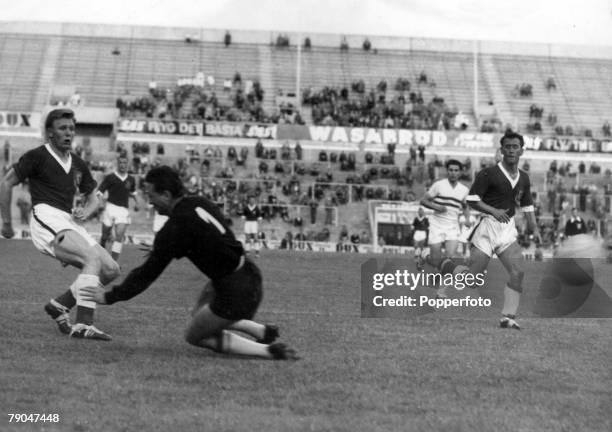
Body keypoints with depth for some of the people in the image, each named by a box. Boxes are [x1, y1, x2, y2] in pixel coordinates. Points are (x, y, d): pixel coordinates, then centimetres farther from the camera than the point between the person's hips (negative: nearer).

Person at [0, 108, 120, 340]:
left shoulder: (78, 164, 18)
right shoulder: (37, 156, -1)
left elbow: (93, 198, 25)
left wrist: (85, 211, 2)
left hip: (71, 223, 8)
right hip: (47, 219, -8)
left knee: (111, 270, -3)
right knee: (93, 259, -28)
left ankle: (59, 305, 9)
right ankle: (83, 325, -33)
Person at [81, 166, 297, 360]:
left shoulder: (175, 228, -19)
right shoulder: (202, 203, 3)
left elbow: (149, 272, -14)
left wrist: (110, 297, -5)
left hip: (234, 292, -8)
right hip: (248, 271, 8)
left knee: (194, 336, 11)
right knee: (199, 314, 26)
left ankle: (268, 351, 2)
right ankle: (263, 331, 22)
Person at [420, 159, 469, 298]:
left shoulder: (464, 190, 6)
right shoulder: (439, 185, -5)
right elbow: (423, 201, -2)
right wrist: (436, 206, -18)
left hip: (453, 226, 2)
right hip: (437, 225, -2)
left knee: (452, 256, -17)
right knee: (435, 260, -2)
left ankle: (442, 289, -9)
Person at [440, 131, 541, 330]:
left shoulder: (523, 178, 12)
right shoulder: (488, 174, -9)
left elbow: (527, 206, 22)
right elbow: (471, 200, -10)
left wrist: (534, 229, 10)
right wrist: (493, 211, -23)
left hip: (508, 228, 5)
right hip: (487, 226, -5)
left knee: (518, 273, -11)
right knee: (473, 274, -5)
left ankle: (508, 317, -7)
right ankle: (447, 266, 26)